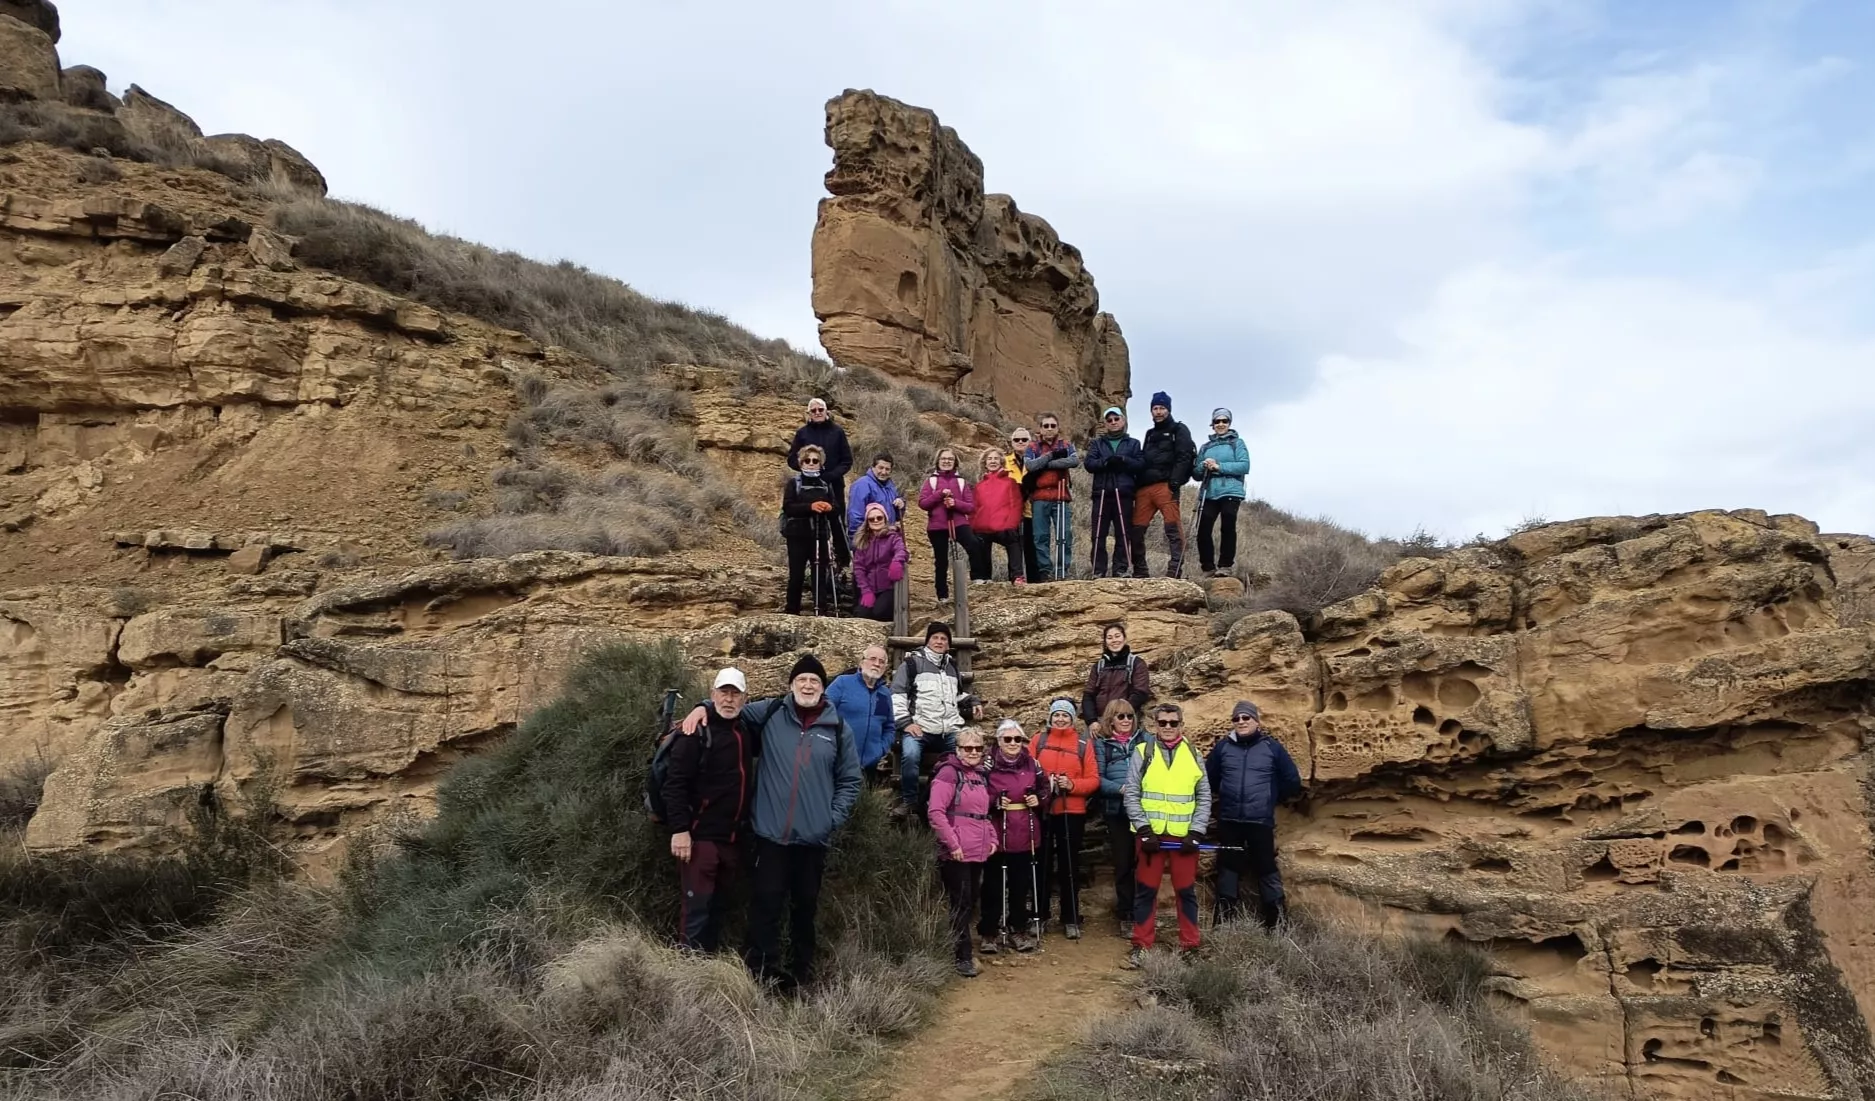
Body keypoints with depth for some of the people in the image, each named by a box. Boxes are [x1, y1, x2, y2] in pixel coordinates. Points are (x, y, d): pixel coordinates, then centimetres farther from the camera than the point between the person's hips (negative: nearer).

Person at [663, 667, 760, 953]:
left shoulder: (746, 731, 10)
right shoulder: (697, 732, -9)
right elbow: (675, 784, -14)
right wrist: (680, 830, -20)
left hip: (734, 838, 7)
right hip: (701, 836, -6)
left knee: (718, 908, 15)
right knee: (695, 909, -5)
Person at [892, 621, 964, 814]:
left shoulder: (952, 666, 23)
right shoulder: (913, 662, 4)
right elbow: (897, 694, -2)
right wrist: (905, 723, -11)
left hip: (950, 730, 5)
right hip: (919, 728, -5)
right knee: (910, 755, -33)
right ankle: (909, 801, -14)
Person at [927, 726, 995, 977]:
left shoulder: (982, 774, 14)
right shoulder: (949, 772, -10)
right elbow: (936, 812, -18)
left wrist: (992, 838, 11)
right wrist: (952, 844, -19)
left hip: (979, 852, 7)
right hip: (957, 853, -7)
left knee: (970, 903, 12)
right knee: (961, 904, -3)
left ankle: (961, 948, 24)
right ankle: (963, 957, 4)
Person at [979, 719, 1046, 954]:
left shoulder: (1032, 763, 5)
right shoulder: (988, 764, -9)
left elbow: (1045, 788, 17)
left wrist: (1039, 799, -2)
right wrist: (994, 802, -20)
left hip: (1025, 835, 4)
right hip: (996, 834, -4)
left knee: (1022, 883, 13)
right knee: (994, 884, 3)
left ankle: (1019, 929, 26)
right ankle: (990, 932, 14)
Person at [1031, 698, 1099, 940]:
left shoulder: (1083, 745, 3)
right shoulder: (1039, 740, 5)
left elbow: (1094, 780, -1)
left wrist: (1072, 785, -16)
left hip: (1072, 813, 0)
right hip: (1042, 811, 0)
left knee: (1069, 866, 6)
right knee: (1042, 864, 7)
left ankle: (1071, 919, 14)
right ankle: (1039, 916, 18)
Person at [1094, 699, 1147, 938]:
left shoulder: (1145, 739, 8)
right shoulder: (1101, 744, 5)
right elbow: (1097, 778, -2)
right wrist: (1121, 788, -16)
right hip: (1117, 811, 0)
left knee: (1143, 862, -1)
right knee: (1123, 864, 5)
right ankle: (1126, 917, 14)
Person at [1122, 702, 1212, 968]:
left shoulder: (1193, 755, 6)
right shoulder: (1142, 753, 1)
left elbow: (1204, 798, 7)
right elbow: (1131, 795, -1)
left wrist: (1196, 833, -3)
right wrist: (1144, 830, -9)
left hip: (1184, 836, 1)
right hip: (1151, 834, -1)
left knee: (1186, 891, 6)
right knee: (1146, 890, 4)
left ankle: (1190, 946, 16)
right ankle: (1141, 945, 12)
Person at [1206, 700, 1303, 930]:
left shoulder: (1272, 747, 0)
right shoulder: (1223, 746, 5)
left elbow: (1292, 782, 7)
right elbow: (1208, 778, 19)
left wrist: (1271, 799, 11)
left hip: (1261, 822, -2)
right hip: (1228, 821, 2)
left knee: (1267, 870, -1)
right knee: (1228, 870, 9)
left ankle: (1275, 925, 7)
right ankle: (1226, 925, 17)